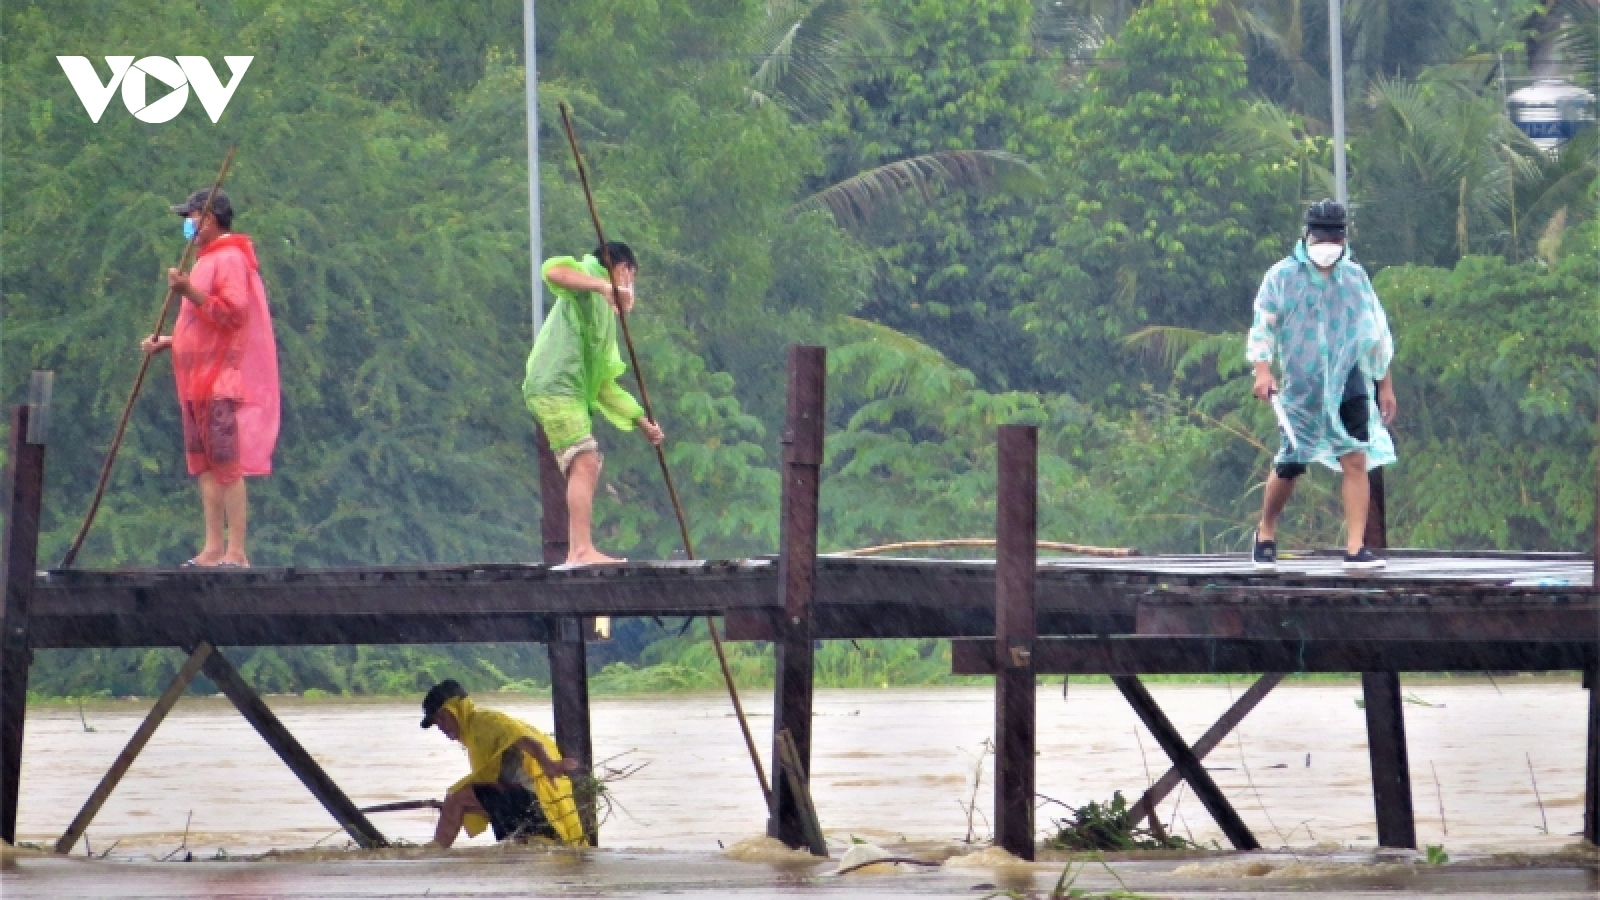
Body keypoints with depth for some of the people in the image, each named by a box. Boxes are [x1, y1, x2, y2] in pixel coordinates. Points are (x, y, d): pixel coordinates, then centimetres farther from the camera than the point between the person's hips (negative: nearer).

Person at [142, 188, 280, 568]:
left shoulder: (231, 259, -9)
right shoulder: (208, 261, 22)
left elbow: (232, 314, -20)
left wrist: (189, 292, -26)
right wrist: (166, 343, 17)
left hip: (224, 381, -10)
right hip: (199, 381, 10)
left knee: (227, 465, -12)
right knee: (205, 465, 8)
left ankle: (236, 552, -14)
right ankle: (214, 548, 9)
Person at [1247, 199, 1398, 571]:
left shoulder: (1354, 277, 9)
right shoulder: (1283, 276, 1)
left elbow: (1376, 332, 16)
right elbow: (1262, 325, 2)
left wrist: (1386, 384, 16)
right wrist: (1262, 370, -12)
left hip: (1349, 386, 2)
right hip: (1300, 388, -2)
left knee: (1356, 462, -9)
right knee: (1288, 467, 1)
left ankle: (1355, 548, -10)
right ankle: (1265, 534, 25)